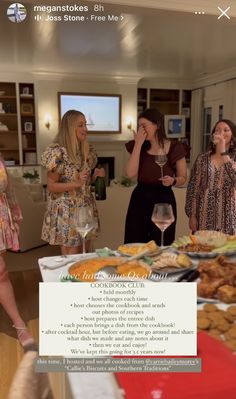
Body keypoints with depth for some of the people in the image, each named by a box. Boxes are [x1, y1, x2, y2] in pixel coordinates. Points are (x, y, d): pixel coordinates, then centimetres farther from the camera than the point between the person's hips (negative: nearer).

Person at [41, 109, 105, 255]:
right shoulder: (58, 152, -15)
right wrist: (76, 183, -25)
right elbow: (51, 187, -14)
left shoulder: (88, 151, 5)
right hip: (66, 211, -6)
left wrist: (96, 175, -4)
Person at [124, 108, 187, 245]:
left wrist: (173, 181, -19)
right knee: (135, 245, 6)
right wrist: (138, 144, -13)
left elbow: (183, 177, 4)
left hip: (164, 200, -2)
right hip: (140, 199, 2)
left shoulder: (175, 148, -6)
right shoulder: (139, 146, 2)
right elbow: (131, 173, -12)